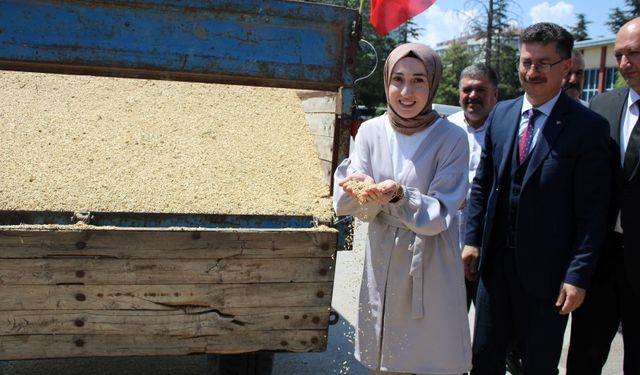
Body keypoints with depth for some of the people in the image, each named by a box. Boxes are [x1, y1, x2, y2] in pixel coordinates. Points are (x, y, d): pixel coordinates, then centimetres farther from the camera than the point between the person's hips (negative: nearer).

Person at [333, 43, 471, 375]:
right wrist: (362, 190, -28)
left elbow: (439, 215, -15)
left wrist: (398, 195, -32)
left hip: (431, 267, -3)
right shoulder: (371, 131, -2)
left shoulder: (452, 139, -11)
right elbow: (362, 211, -5)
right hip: (382, 264, 3)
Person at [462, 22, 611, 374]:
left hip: (546, 270, -4)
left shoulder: (588, 127, -10)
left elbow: (592, 211, -11)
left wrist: (578, 275, -14)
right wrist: (472, 239, 4)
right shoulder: (500, 114, 5)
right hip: (496, 261, 4)